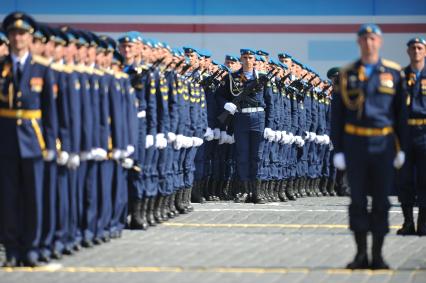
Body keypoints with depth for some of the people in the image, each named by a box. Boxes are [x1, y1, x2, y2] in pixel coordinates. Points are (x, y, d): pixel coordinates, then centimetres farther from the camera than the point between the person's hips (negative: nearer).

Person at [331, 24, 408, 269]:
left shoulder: (394, 73, 4)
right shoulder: (347, 74, 5)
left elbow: (401, 112, 7)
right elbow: (337, 114, 6)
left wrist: (402, 148, 4)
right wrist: (338, 150, 1)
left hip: (383, 145, 0)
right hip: (355, 145, 0)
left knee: (381, 200, 1)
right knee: (358, 199, 1)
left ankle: (378, 256, 8)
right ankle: (361, 254, 8)